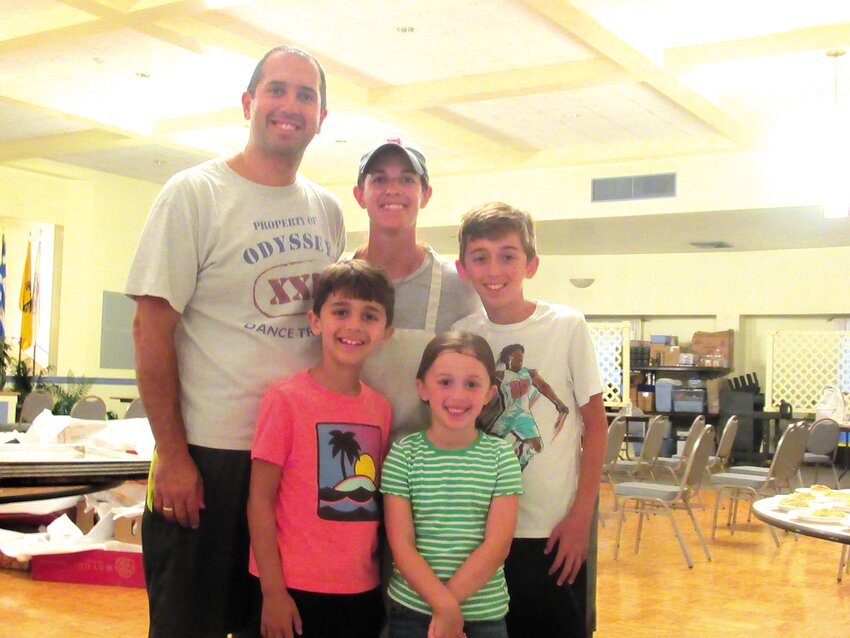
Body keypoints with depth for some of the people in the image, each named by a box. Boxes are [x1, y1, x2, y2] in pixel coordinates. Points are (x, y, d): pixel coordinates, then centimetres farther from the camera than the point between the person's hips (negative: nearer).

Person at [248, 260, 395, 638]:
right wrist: (273, 591, -11)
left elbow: (375, 497, 11)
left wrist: (382, 574, 7)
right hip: (297, 591, -4)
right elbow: (260, 498, -9)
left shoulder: (380, 408, 4)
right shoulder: (286, 398, -10)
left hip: (364, 590, 5)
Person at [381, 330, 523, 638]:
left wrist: (450, 600, -15)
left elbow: (497, 544, -8)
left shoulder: (502, 457, -3)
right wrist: (445, 605, -17)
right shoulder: (403, 454, -4)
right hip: (412, 611, 0)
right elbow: (401, 544, -9)